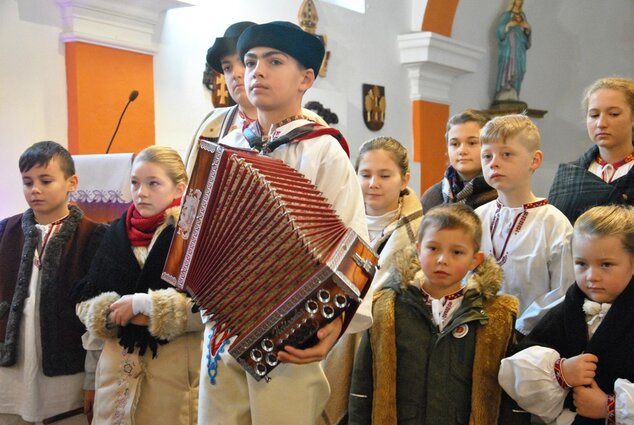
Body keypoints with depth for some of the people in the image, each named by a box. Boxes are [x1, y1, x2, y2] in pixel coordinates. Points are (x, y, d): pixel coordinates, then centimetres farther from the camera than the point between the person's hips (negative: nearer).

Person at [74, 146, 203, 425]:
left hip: (176, 364, -4)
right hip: (119, 362, 5)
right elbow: (85, 301, 10)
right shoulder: (117, 232, 9)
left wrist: (141, 303, -14)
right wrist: (113, 312, -10)